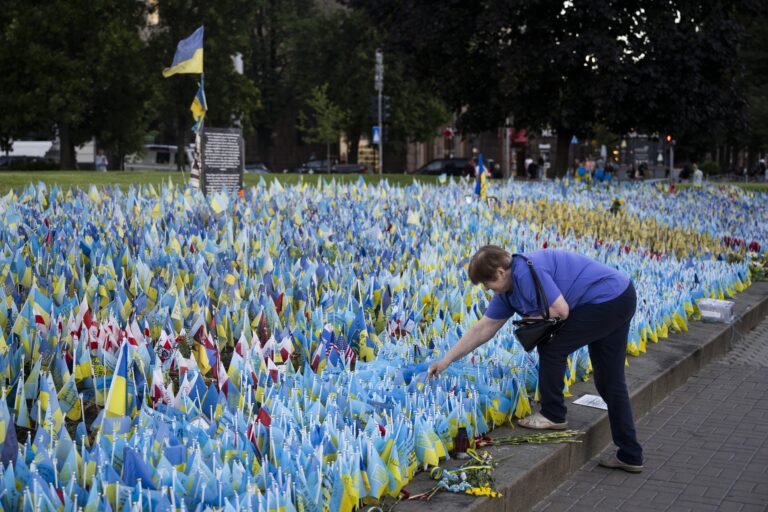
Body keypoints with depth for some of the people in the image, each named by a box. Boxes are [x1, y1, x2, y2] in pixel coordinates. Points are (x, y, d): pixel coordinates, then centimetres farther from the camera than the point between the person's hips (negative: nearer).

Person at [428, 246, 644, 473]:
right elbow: (482, 329, 12)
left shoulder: (526, 272, -22)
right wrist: (446, 361, 11)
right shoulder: (508, 291, 9)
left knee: (552, 347, -3)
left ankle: (553, 415, 11)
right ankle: (630, 456, 15)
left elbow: (560, 310, -26)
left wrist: (531, 320, -7)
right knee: (610, 381, 11)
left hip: (607, 299, -10)